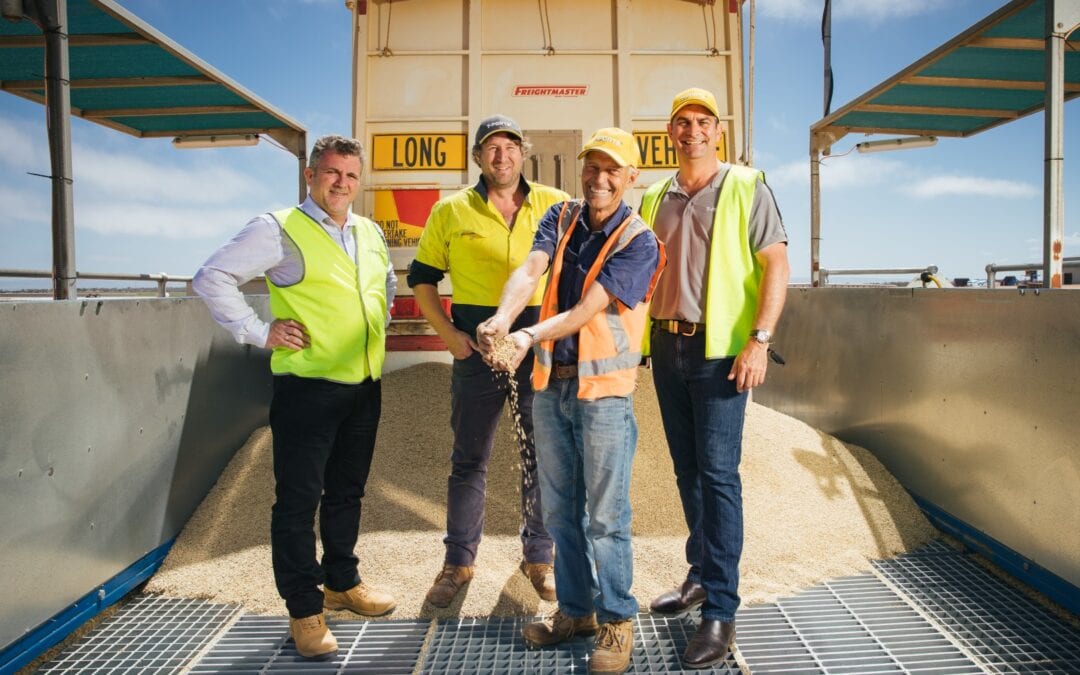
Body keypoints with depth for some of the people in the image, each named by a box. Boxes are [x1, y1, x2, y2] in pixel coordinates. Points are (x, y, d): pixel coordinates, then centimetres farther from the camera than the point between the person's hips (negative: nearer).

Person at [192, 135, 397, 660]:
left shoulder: (370, 233, 13)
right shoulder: (280, 230, -7)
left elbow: (387, 282, 32)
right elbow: (211, 278, -11)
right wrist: (259, 333, -13)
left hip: (365, 385, 7)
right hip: (307, 387, -6)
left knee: (346, 492, 18)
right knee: (298, 500, 1)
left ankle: (341, 582, 35)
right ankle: (304, 610, 14)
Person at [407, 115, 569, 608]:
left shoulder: (556, 204, 4)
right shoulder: (451, 211, 5)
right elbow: (422, 277, 9)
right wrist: (447, 332, -3)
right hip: (475, 347, 0)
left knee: (541, 456, 10)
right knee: (468, 458, 9)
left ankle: (539, 557, 27)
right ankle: (458, 562, 25)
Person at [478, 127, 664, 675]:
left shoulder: (638, 241, -8)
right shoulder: (561, 218, 7)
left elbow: (587, 310, -20)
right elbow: (529, 270, -12)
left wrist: (530, 337, -34)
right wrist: (501, 318, -32)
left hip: (603, 388, -5)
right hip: (550, 382, 5)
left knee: (605, 516, 2)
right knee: (560, 509, 15)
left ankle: (616, 621, 20)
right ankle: (574, 609, 32)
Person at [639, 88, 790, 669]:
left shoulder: (745, 187, -1)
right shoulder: (655, 198, 13)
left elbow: (775, 265, -7)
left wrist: (759, 340, -17)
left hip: (719, 348, -5)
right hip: (667, 345, 5)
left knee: (717, 473, -6)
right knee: (687, 469, 13)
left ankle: (720, 610, 3)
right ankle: (702, 576, 29)